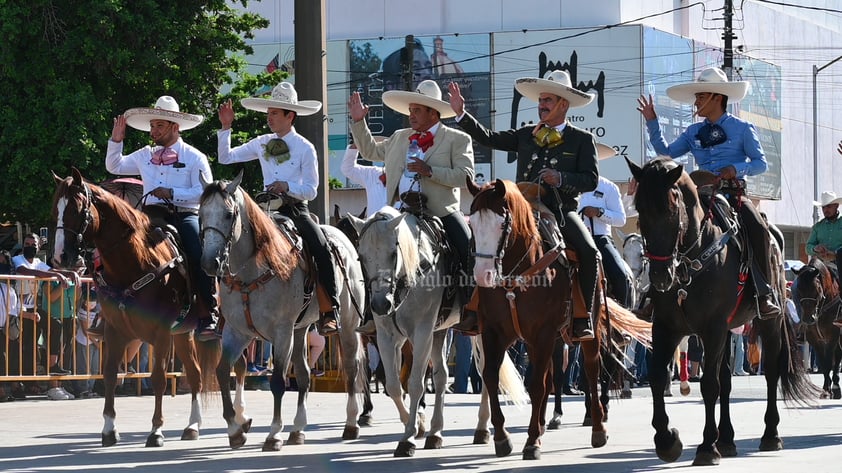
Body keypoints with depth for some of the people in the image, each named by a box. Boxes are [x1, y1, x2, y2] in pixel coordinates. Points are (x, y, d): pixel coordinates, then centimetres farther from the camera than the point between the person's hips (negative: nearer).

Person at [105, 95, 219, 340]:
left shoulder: (194, 157, 5)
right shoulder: (145, 156, 20)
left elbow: (205, 192, -7)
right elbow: (114, 166, 32)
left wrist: (172, 193, -16)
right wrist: (116, 140, 18)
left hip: (186, 216, -4)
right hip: (154, 214, 4)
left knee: (200, 255, -29)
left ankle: (208, 316, -27)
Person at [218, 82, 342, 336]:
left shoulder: (305, 148, -2)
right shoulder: (262, 143, 10)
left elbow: (311, 190, -5)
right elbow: (226, 157, 14)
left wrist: (288, 187, -22)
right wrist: (225, 128, 4)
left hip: (296, 209, -4)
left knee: (321, 249, -26)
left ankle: (329, 311, -25)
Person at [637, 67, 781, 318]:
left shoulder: (742, 129, 5)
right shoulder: (694, 132, 17)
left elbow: (761, 163, 2)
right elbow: (666, 152, 16)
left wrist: (736, 169, -16)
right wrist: (651, 121, 9)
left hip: (734, 192, -5)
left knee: (757, 228, -31)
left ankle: (765, 294, -28)